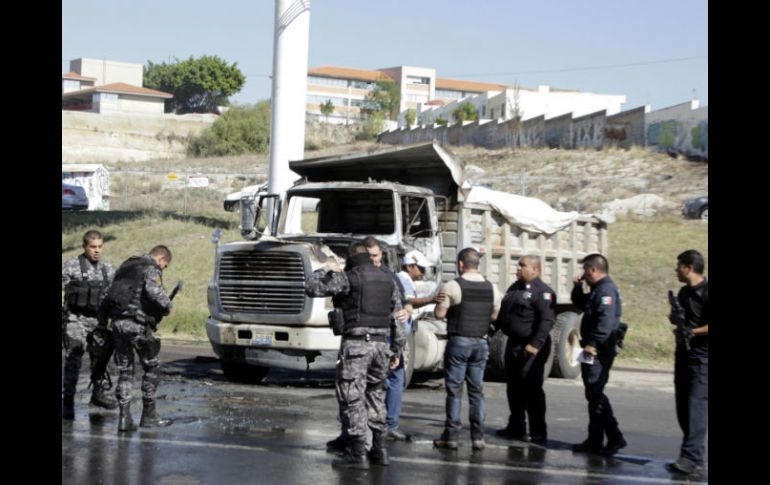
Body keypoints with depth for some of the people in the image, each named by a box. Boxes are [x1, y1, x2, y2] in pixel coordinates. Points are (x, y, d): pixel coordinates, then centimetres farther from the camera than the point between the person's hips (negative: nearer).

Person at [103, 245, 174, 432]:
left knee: (125, 371, 10)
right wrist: (167, 306, -5)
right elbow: (153, 290, -22)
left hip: (117, 322, 7)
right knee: (151, 368, 8)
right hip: (137, 324, -7)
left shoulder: (126, 266, 22)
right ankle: (148, 415, 10)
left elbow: (113, 293, 21)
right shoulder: (151, 268, -3)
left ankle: (124, 417, 3)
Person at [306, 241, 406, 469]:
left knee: (352, 398, -3)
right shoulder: (389, 280, 13)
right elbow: (397, 319, 14)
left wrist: (326, 270, 13)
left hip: (356, 343, -6)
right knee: (375, 395, 18)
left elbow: (312, 288, -4)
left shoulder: (348, 278, -5)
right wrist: (396, 350, 19)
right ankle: (379, 448, 19)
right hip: (382, 343, 6)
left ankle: (357, 453, -7)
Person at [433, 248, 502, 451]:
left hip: (459, 341, -4)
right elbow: (494, 315, 13)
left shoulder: (452, 286, -10)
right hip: (481, 341, 4)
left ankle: (451, 436, 2)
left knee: (454, 389, 1)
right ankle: (478, 436, 8)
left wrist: (440, 301, 11)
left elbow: (440, 313, -7)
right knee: (476, 389, 9)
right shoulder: (492, 288, 5)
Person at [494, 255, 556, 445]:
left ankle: (538, 433, -1)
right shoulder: (515, 288, 15)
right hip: (513, 344, 9)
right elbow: (503, 312, 24)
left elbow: (547, 321, -21)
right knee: (514, 388, 15)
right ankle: (516, 428, 25)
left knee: (531, 390, -6)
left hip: (530, 349, -9)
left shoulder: (542, 292, -13)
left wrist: (536, 344, -27)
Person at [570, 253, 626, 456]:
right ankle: (595, 441, 18)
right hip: (594, 350, 11)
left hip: (599, 351, -11)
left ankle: (614, 438, -12)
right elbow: (580, 304, 32)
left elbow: (606, 320, -26)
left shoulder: (606, 290, -15)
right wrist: (577, 287, 15)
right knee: (593, 394, 13)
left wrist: (592, 344, -28)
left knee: (595, 393, -12)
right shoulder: (597, 289, 18)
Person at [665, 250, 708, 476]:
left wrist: (693, 332, -20)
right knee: (683, 406, 10)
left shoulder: (705, 292, -12)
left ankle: (691, 458, -18)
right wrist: (675, 318, 5)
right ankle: (693, 449, 20)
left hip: (702, 357, -9)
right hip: (684, 354, 9)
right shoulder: (684, 292, 15)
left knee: (696, 405, -14)